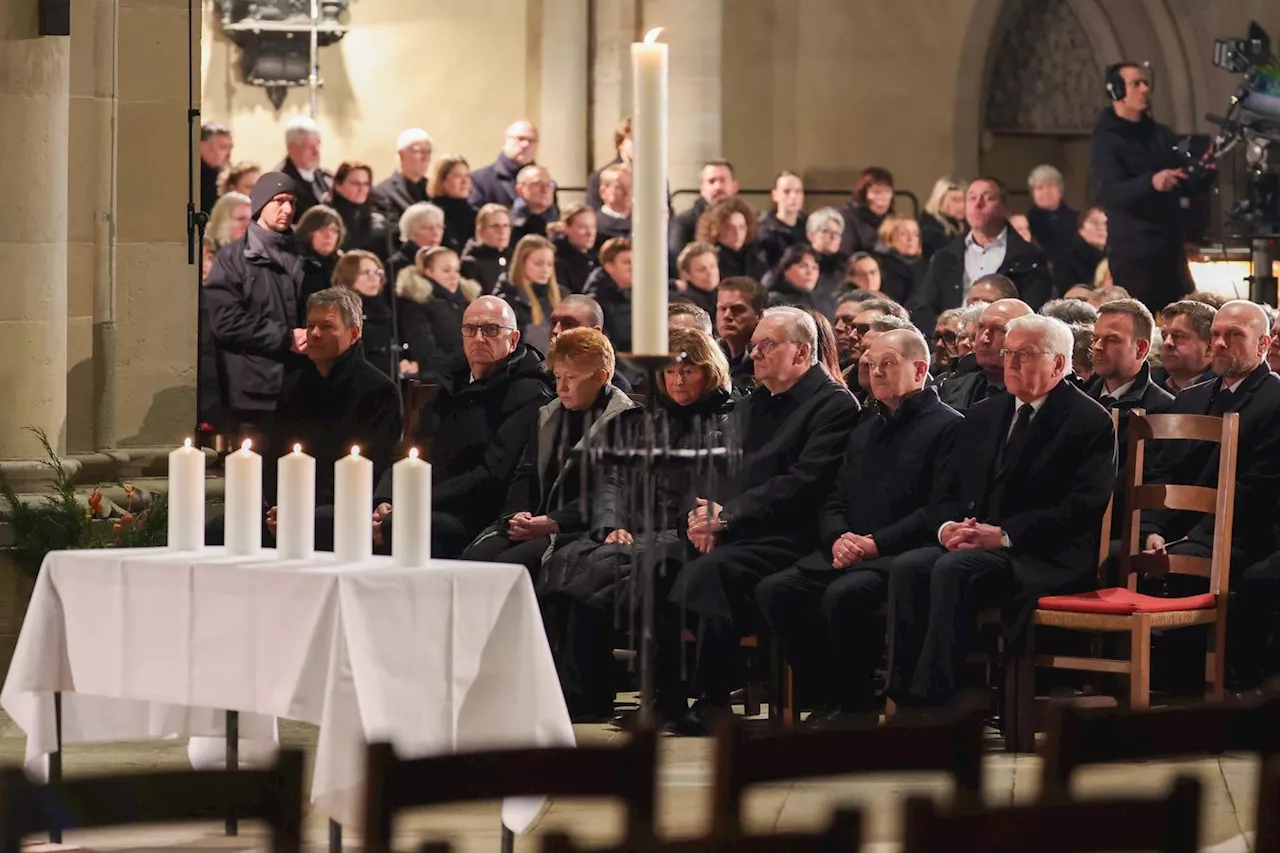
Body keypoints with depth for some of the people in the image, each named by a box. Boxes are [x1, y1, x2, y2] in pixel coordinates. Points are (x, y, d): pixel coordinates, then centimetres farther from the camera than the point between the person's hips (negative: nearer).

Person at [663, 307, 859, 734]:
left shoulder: (835, 405, -2)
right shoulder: (749, 406, 25)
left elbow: (803, 483, -13)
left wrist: (727, 515, -17)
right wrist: (704, 510, -5)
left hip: (786, 542, -7)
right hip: (731, 537, 7)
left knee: (708, 572, -34)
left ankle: (712, 704, -25)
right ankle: (663, 694, -13)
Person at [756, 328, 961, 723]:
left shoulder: (947, 427, 0)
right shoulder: (864, 431, 26)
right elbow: (834, 503, 22)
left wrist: (876, 543, -17)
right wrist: (838, 538, -3)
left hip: (903, 555, -8)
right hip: (850, 552, 8)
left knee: (844, 595, -35)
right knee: (774, 590, -16)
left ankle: (857, 706, -16)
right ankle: (828, 701, -8)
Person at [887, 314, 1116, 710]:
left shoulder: (1090, 422, -1)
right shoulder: (982, 417, 20)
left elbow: (1082, 507, -12)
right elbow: (949, 493, 19)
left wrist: (1003, 535, -20)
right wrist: (947, 526, -6)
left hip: (1047, 559, -6)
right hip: (972, 545, 6)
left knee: (953, 569, -34)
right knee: (906, 567, -24)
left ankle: (933, 700, -34)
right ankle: (904, 696, -27)